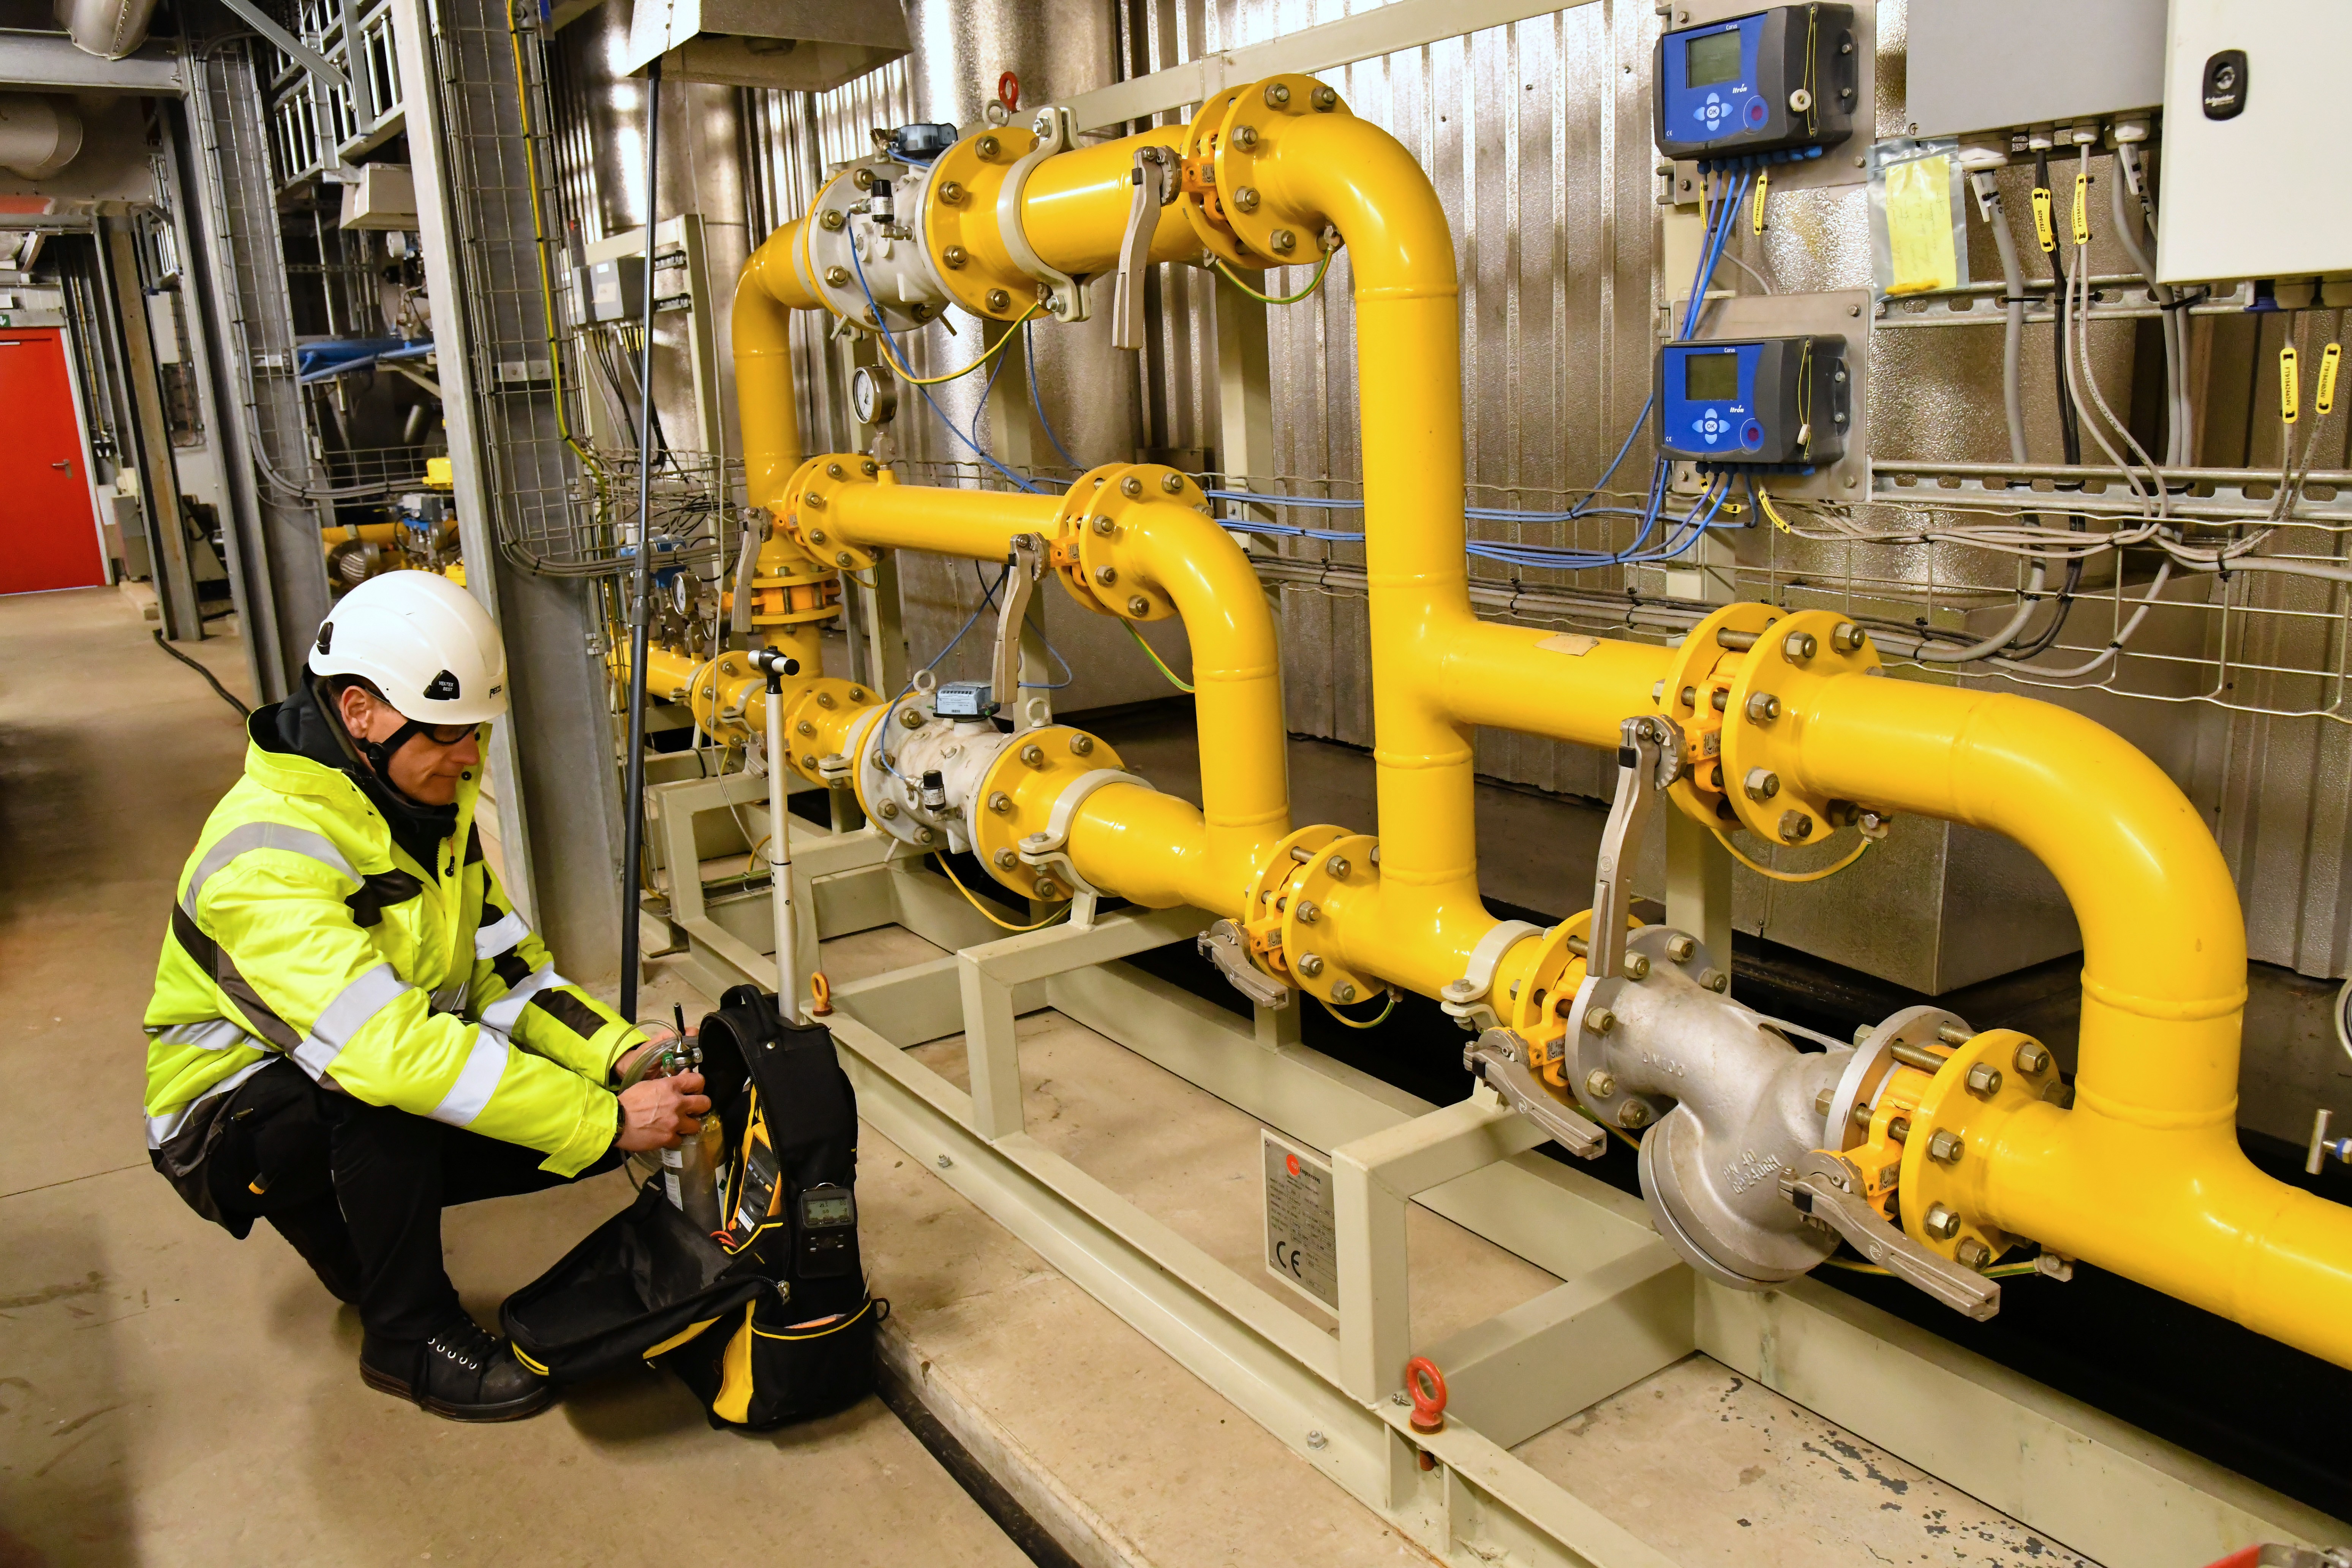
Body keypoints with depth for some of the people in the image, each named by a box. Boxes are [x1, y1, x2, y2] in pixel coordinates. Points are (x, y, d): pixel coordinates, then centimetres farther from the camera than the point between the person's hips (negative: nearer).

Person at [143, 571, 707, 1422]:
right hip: (235, 1120, -7)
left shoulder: (431, 805, -1)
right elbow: (392, 1049, -40)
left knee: (589, 1111, -11)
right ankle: (408, 1336, -16)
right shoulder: (269, 855, -30)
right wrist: (608, 1121, -40)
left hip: (359, 1120, 8)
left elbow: (505, 971, -2)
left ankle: (349, 1221, 10)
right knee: (384, 1091, -39)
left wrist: (622, 1056, -20)